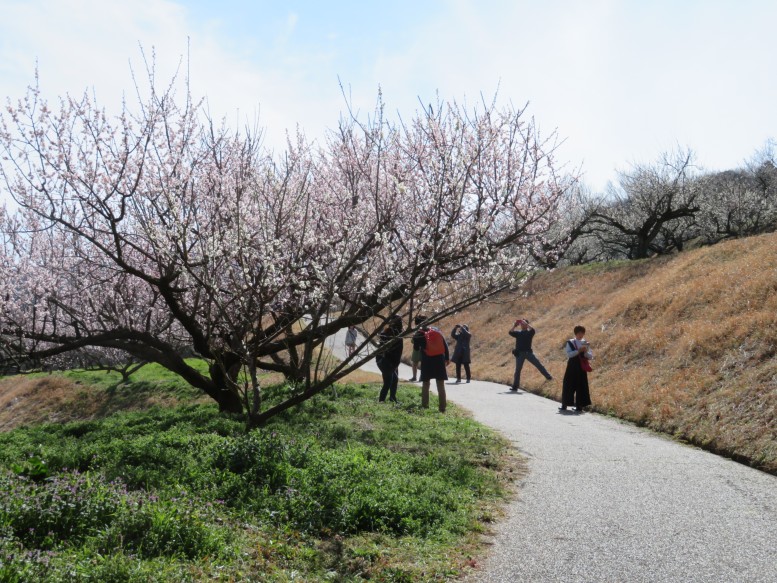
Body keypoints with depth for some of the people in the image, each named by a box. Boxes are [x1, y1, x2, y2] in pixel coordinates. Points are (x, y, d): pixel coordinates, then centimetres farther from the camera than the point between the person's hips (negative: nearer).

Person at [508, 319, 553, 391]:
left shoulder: (529, 332, 6)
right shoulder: (518, 333, 12)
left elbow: (532, 330, -17)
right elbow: (510, 332, -3)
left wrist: (526, 324, -17)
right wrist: (514, 326, -9)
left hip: (528, 352, -1)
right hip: (520, 353, 1)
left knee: (538, 364, -5)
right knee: (518, 369, 3)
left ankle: (548, 376, 4)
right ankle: (515, 386, 6)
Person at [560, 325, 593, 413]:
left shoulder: (585, 343, 6)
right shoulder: (570, 342, 1)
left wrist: (585, 352, -15)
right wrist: (578, 351, -21)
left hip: (582, 368, 1)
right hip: (572, 367, -1)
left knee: (581, 387, 4)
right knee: (568, 386, 0)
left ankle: (579, 406, 12)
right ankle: (564, 405, 7)